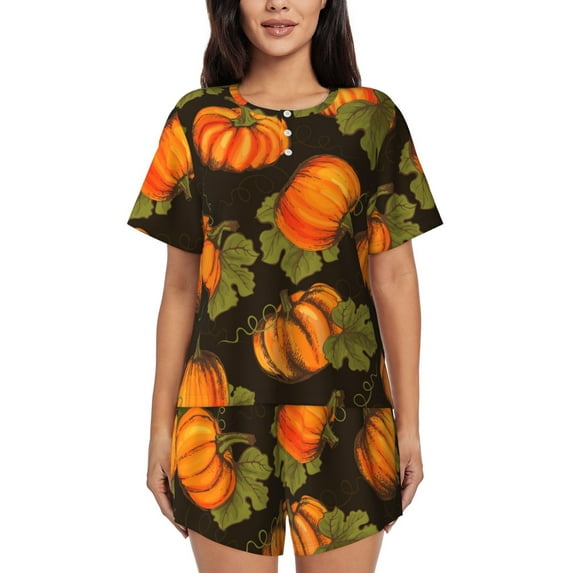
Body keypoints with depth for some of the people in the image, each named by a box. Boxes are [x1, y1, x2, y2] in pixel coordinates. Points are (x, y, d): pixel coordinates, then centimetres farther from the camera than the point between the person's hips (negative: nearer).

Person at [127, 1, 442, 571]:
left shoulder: (373, 119, 2)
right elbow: (180, 288, 4)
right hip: (223, 411, 0)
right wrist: (161, 427, 4)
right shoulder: (197, 120, 4)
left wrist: (409, 423, 0)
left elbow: (394, 279, 2)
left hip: (344, 409, 0)